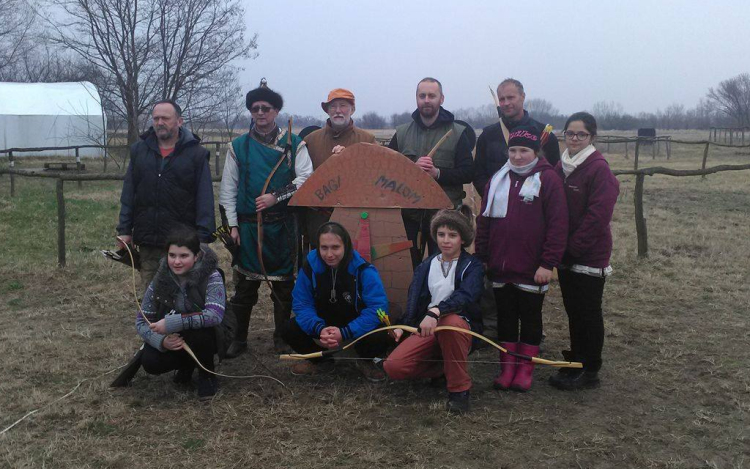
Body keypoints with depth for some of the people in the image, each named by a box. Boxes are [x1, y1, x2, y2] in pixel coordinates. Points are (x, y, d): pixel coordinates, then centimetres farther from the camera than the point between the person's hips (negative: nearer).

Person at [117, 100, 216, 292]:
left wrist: (203, 237, -11)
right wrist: (124, 231, 5)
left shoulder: (196, 154, -1)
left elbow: (205, 199, -5)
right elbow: (128, 195, 10)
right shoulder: (139, 150, 9)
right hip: (147, 240, 3)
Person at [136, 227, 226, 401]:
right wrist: (161, 341, -29)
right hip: (172, 341, 3)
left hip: (206, 338, -3)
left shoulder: (211, 277, -22)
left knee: (198, 332, -35)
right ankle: (186, 364, 11)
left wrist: (172, 323, -40)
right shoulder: (159, 281, -12)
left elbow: (215, 315, -38)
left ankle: (207, 375, -5)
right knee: (150, 362, -24)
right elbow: (141, 322, -9)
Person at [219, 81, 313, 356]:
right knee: (245, 284, 3)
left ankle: (281, 338, 19)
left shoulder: (294, 144, 5)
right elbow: (228, 189, 9)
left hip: (282, 225, 0)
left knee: (284, 283, 6)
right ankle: (238, 339, 14)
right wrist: (232, 224, 2)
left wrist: (276, 197, -13)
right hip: (248, 226, 1)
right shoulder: (238, 147, 8)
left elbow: (305, 179, -3)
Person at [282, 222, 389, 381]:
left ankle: (366, 362, 5)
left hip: (356, 328, -3)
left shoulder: (364, 270, -25)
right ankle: (321, 360, 12)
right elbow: (302, 304, -12)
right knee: (291, 330, -18)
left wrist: (344, 333, -37)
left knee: (378, 337, -34)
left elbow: (377, 308, -29)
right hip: (324, 324, 3)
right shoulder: (310, 267, -15)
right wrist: (319, 329, -31)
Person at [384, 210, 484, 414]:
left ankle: (459, 389, -23)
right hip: (427, 328, 4)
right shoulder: (425, 267, 12)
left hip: (461, 328, -4)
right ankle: (443, 369, 10)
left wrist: (435, 312, -40)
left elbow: (465, 295, -23)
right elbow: (413, 300, 9)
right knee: (393, 366, -20)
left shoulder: (472, 266, -3)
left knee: (450, 320, -42)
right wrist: (402, 326, -9)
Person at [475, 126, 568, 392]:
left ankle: (526, 368, 21)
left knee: (530, 318, 9)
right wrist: (481, 256, 6)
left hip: (532, 269, -4)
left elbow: (557, 224, -11)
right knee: (505, 317, 12)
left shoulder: (547, 179, -7)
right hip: (500, 268, 4)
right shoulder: (498, 179, 9)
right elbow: (484, 220, 11)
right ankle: (507, 367, 22)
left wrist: (548, 263, -15)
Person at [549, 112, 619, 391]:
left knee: (588, 313, 3)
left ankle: (589, 371, 14)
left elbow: (598, 215, -19)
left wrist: (573, 246, -17)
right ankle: (575, 364, 28)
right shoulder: (561, 166, 10)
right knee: (573, 311, 15)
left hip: (589, 255, -7)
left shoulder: (598, 169, -13)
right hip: (565, 255, 7)